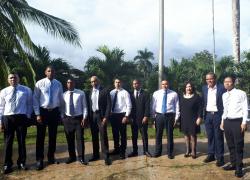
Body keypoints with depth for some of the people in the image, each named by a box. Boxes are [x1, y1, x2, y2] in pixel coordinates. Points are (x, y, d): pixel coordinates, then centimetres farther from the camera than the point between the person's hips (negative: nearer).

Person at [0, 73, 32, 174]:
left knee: (21, 141, 8)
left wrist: (28, 116, 1)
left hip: (21, 117, 0)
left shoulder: (26, 90, 2)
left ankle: (21, 163, 23)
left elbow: (29, 104, 9)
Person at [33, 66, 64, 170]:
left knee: (53, 135, 12)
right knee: (40, 136, 2)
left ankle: (51, 157, 27)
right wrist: (37, 114, -10)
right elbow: (35, 99, -5)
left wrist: (61, 114, 8)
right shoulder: (39, 83, -6)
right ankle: (39, 159, 13)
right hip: (43, 111, -2)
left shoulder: (58, 84, 1)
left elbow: (61, 100, 8)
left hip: (54, 112, 3)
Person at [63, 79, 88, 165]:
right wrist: (62, 118, 5)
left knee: (80, 138, 0)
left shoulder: (81, 93, -3)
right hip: (67, 119, 3)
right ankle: (72, 157, 25)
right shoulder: (64, 95, 4)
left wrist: (84, 117, -8)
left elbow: (84, 106, -2)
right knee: (69, 139, 10)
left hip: (79, 118, -2)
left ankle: (81, 158, 10)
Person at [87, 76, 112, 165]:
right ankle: (95, 155, 19)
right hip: (92, 116, 5)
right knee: (94, 137, 10)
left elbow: (109, 105, -7)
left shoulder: (105, 91, -3)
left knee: (103, 136, -5)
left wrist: (106, 117, -14)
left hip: (101, 116, -5)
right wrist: (89, 117, 4)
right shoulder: (90, 92, 11)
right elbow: (89, 105, 12)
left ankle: (106, 156, 0)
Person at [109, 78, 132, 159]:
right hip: (113, 115, 5)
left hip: (122, 115, -4)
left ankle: (122, 152, 15)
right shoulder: (111, 92, 7)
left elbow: (129, 105, -9)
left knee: (123, 134, 3)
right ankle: (116, 149, 31)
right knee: (115, 133, 15)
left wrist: (126, 116, -15)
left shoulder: (125, 93, -6)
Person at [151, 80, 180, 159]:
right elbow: (153, 106, 7)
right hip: (159, 115, 1)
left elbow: (177, 106, 2)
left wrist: (176, 117, -2)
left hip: (170, 115, -1)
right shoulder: (156, 93, 5)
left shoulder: (174, 94, 1)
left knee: (170, 134, 8)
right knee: (158, 134, 10)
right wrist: (153, 116, 2)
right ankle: (158, 151, 25)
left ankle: (170, 152, 21)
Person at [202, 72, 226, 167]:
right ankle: (211, 155, 23)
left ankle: (220, 157, 12)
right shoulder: (204, 88, 7)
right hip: (208, 115, 4)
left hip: (218, 115, -4)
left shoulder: (221, 88, -8)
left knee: (218, 136, 2)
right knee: (210, 136, 12)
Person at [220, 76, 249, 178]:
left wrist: (244, 122, -13)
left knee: (238, 146, 0)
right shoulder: (224, 95, 12)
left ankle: (239, 168, 11)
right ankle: (233, 164, 29)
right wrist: (222, 121, 17)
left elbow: (245, 109, -8)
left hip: (238, 121, -6)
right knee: (230, 145, 15)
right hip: (227, 121, 6)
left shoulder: (241, 93, -7)